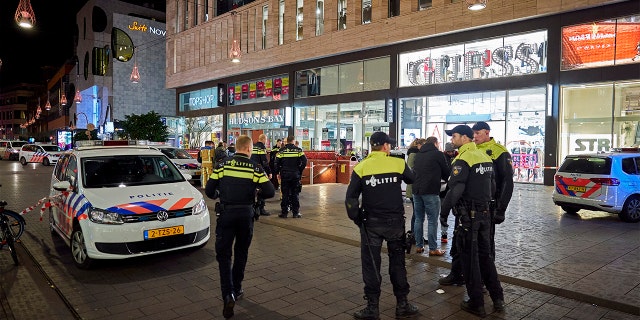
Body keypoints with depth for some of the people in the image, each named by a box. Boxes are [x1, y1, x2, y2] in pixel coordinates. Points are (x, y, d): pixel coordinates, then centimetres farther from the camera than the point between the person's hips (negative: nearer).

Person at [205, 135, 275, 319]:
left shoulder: (222, 165, -2)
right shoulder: (255, 168, -4)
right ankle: (236, 290, 30)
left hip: (225, 214, 0)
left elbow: (209, 191, -3)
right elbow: (269, 192, -9)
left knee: (223, 255, 4)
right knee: (241, 253, 19)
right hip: (246, 214, 1)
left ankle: (228, 295, -11)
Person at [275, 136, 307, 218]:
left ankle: (284, 212, 8)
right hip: (295, 175, 0)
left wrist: (278, 173, 7)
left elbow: (277, 163, -4)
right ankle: (296, 213, 9)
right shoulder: (298, 150, -1)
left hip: (285, 175, 0)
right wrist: (300, 171, 4)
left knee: (285, 194, 6)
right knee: (295, 194, 7)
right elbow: (304, 161, -7)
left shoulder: (282, 150, -1)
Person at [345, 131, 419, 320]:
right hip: (395, 221, 1)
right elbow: (412, 180, 15)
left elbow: (351, 198, -8)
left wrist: (356, 218, 6)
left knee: (371, 265, 9)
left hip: (371, 223, -1)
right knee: (397, 263, 15)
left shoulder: (361, 168, -7)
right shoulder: (398, 163, -6)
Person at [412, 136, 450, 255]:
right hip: (431, 191, -6)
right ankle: (433, 249, 2)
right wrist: (446, 179, 26)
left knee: (418, 219, 12)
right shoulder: (438, 154, -3)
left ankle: (419, 246, 16)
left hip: (417, 190, 6)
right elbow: (446, 172, 5)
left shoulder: (418, 154, 14)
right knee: (432, 221, -1)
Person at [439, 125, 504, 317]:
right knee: (485, 255, 18)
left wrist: (444, 212, -14)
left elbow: (455, 190, -23)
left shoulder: (463, 159, -16)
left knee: (470, 259, 3)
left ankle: (476, 304, 12)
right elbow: (492, 187, 16)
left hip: (468, 215, -8)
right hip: (484, 213, 8)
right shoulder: (485, 157, 11)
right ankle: (498, 299, 23)